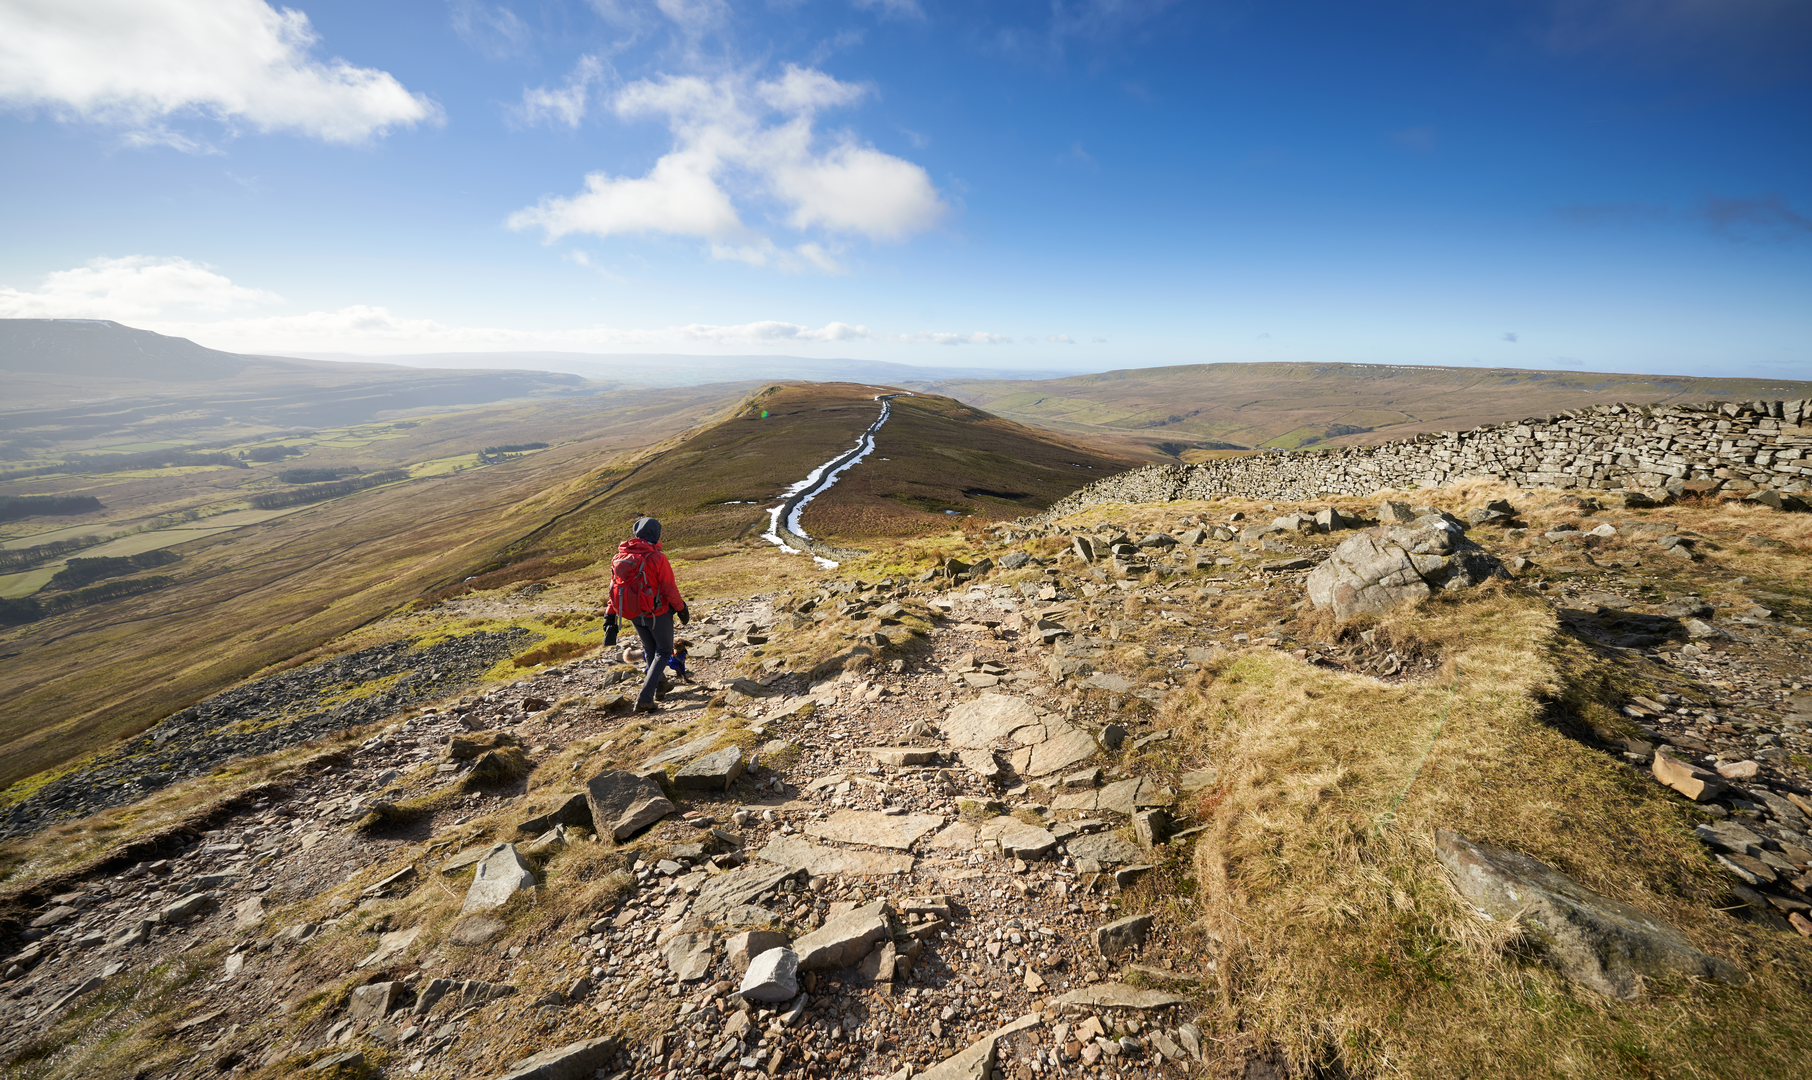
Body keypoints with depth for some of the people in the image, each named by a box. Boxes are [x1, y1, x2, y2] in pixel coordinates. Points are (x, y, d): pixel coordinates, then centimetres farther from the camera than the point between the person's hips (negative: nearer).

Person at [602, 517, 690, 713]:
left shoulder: (619, 558, -2)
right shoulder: (657, 557, -19)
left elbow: (614, 589, 4)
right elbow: (670, 589, -14)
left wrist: (610, 616, 11)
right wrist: (681, 609, 1)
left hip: (633, 615, 5)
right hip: (657, 613, -5)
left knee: (651, 650, 24)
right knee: (663, 652, 9)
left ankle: (660, 684, 40)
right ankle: (645, 698, -3)